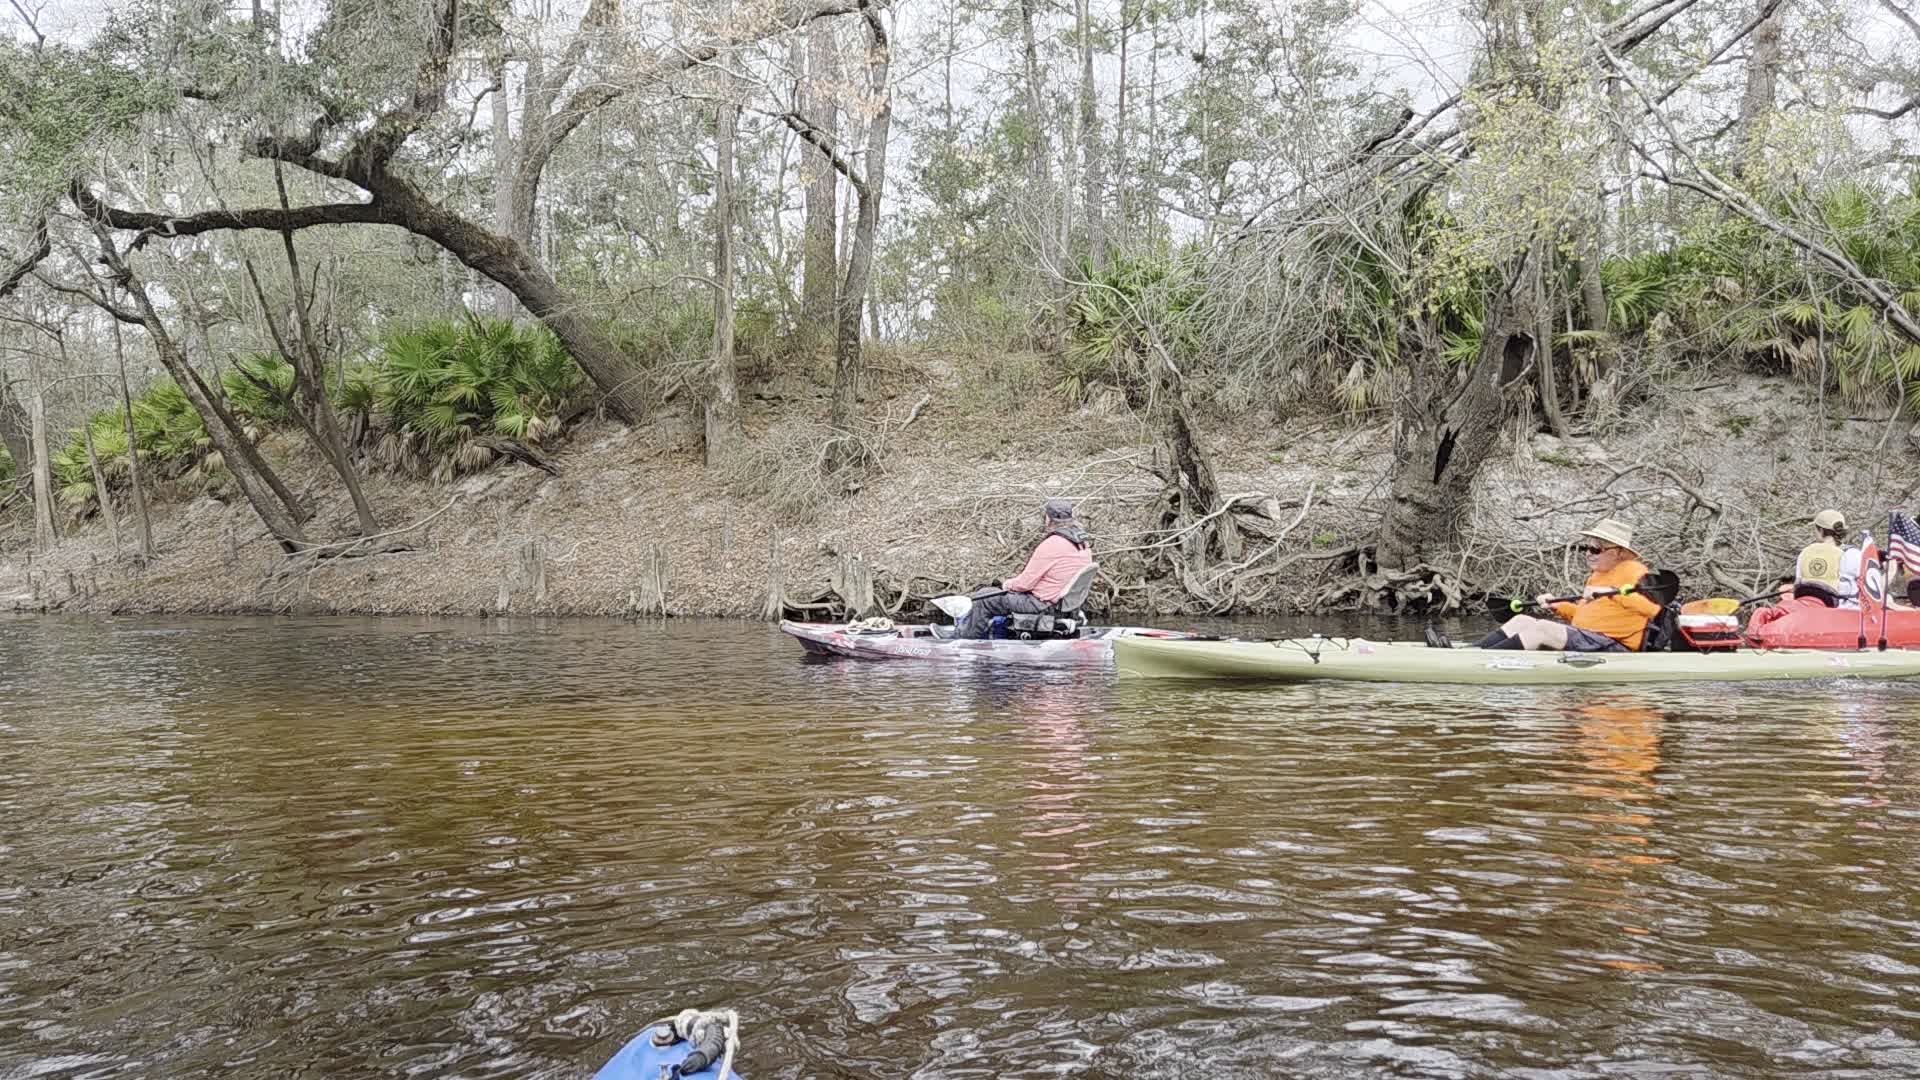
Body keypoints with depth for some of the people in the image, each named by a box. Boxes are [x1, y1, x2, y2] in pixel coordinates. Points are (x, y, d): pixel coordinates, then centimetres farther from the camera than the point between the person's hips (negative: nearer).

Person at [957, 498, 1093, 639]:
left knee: (982, 598, 6)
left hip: (1042, 603, -9)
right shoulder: (1084, 541, 1)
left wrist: (1009, 584, 2)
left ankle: (963, 639, 23)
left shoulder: (1051, 545, -27)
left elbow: (1026, 583, -21)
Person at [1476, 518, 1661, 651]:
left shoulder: (1634, 572, -7)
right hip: (1587, 639, 10)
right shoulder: (1596, 576, 22)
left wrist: (1611, 592, -30)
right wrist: (1556, 606, 17)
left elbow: (1654, 607, -24)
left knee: (1543, 628, -26)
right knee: (1522, 621, -2)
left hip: (1614, 647, -10)